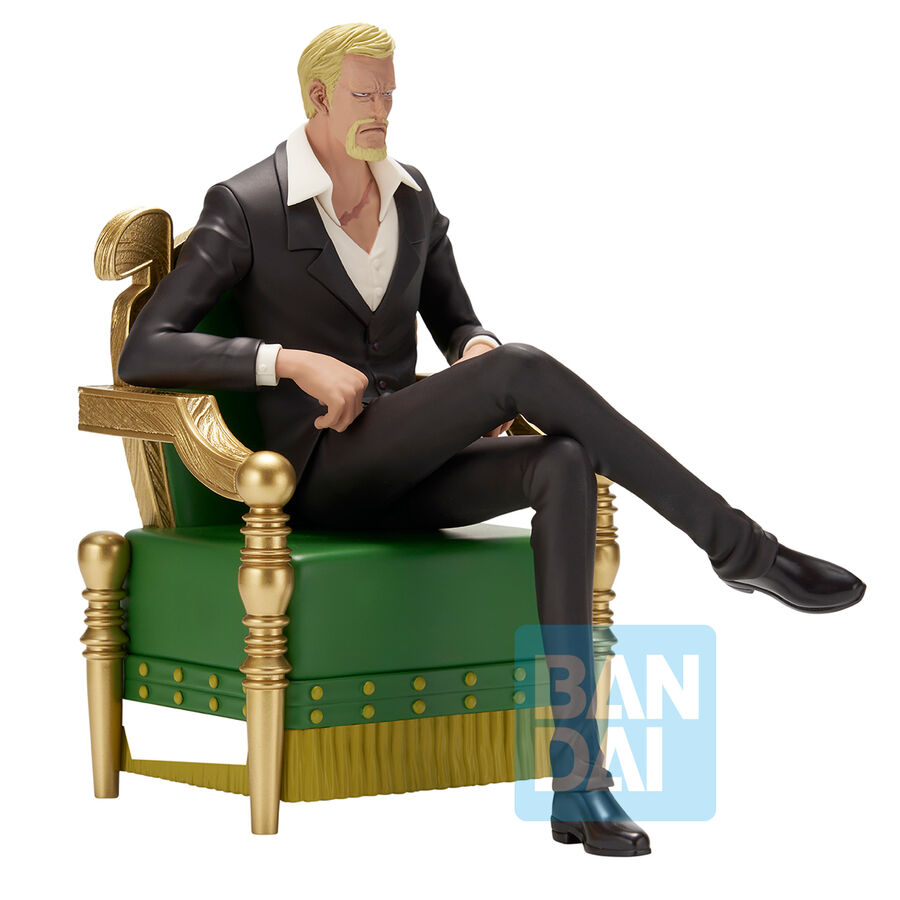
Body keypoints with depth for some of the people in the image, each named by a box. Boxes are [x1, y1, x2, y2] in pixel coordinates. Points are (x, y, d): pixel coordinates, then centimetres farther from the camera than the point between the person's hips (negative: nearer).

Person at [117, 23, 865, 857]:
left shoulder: (410, 195, 13)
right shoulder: (243, 208, -6)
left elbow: (457, 325, 20)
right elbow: (142, 353, -12)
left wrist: (482, 353, -7)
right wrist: (292, 362, -23)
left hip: (406, 472, 6)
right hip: (319, 470, -6)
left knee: (566, 463, -29)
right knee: (525, 368, -30)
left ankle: (577, 777, -35)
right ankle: (736, 546, -22)